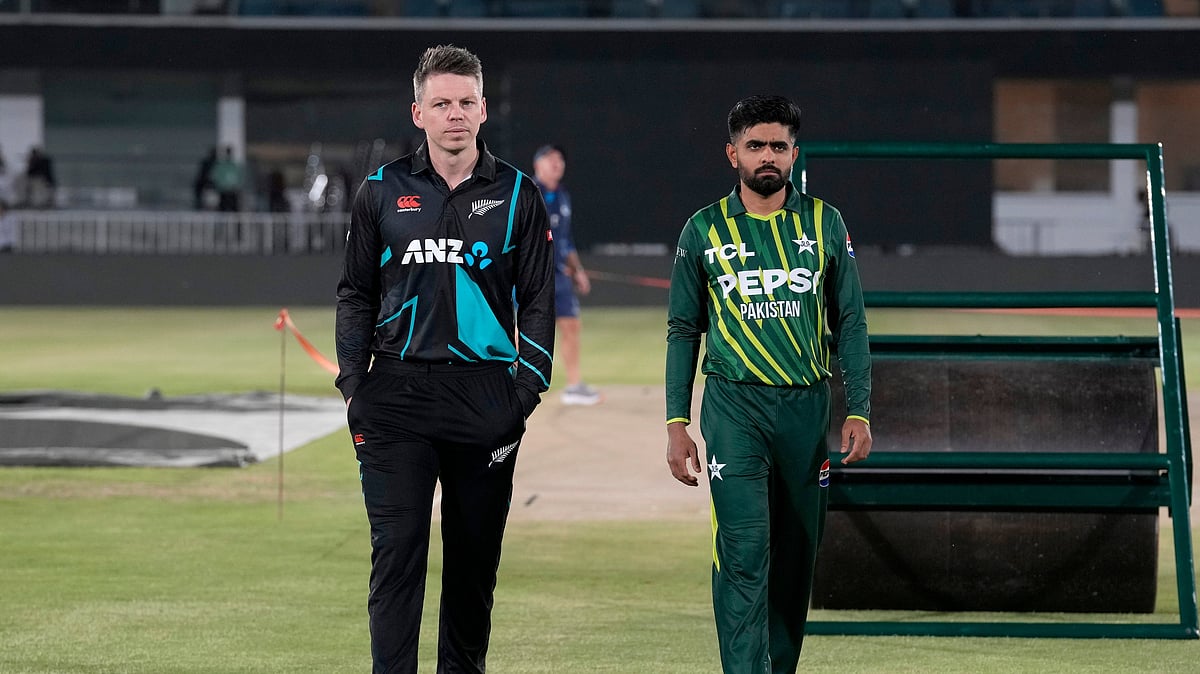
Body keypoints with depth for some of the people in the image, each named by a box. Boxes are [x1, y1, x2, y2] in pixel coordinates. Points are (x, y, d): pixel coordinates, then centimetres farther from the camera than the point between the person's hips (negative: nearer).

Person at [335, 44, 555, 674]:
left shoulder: (516, 194, 6)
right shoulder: (382, 191, 7)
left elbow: (537, 301, 7)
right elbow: (355, 294, 11)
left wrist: (529, 387, -2)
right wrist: (353, 385, 2)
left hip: (486, 395, 1)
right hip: (396, 397, -1)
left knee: (476, 552, 7)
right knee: (396, 551, -6)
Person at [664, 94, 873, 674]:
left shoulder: (824, 224, 6)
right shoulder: (706, 230, 3)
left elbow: (850, 323, 9)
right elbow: (683, 331, 8)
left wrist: (858, 411, 0)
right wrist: (676, 424, 2)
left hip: (807, 407, 2)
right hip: (734, 407, -2)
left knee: (797, 555, 7)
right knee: (744, 551, -13)